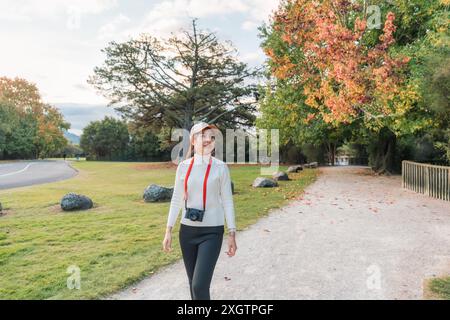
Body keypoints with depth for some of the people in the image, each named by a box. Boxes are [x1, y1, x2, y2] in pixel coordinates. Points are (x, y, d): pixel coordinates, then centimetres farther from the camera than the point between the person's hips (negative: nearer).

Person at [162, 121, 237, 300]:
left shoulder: (220, 167, -6)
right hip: (187, 231, 4)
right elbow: (176, 200, 8)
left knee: (200, 286, -11)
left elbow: (227, 202, -2)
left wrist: (232, 234, -4)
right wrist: (168, 231, 7)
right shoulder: (183, 166, 2)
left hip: (211, 232, -3)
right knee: (193, 283, 16)